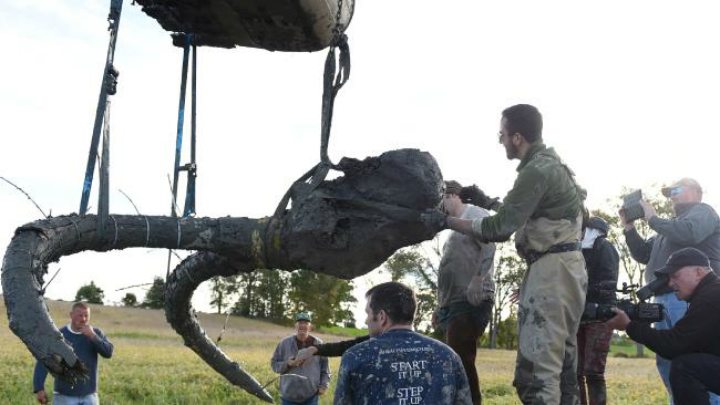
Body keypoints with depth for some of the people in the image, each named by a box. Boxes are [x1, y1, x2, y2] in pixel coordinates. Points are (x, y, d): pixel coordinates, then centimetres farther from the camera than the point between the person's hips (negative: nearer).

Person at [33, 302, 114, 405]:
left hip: (89, 395, 2)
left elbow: (108, 352, -10)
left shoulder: (96, 333, 2)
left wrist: (93, 336, -21)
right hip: (64, 396, -2)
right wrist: (39, 388, -17)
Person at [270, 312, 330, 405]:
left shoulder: (318, 344, 1)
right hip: (289, 395, 0)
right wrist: (287, 364, -15)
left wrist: (324, 385, -3)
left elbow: (325, 367, 6)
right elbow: (274, 364, 2)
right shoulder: (285, 343, -1)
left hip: (311, 396, 0)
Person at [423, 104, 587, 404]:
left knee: (536, 364, -11)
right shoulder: (551, 164, 17)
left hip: (552, 269, -11)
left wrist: (446, 221, -11)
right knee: (561, 360, 13)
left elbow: (499, 228, -17)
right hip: (562, 267, 11)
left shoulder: (537, 170, -16)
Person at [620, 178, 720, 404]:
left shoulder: (702, 211, 5)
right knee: (666, 359, 8)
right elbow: (643, 254, 27)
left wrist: (652, 219, -6)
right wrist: (629, 227, 15)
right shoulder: (672, 224, 28)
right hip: (666, 299, 9)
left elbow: (688, 233, -18)